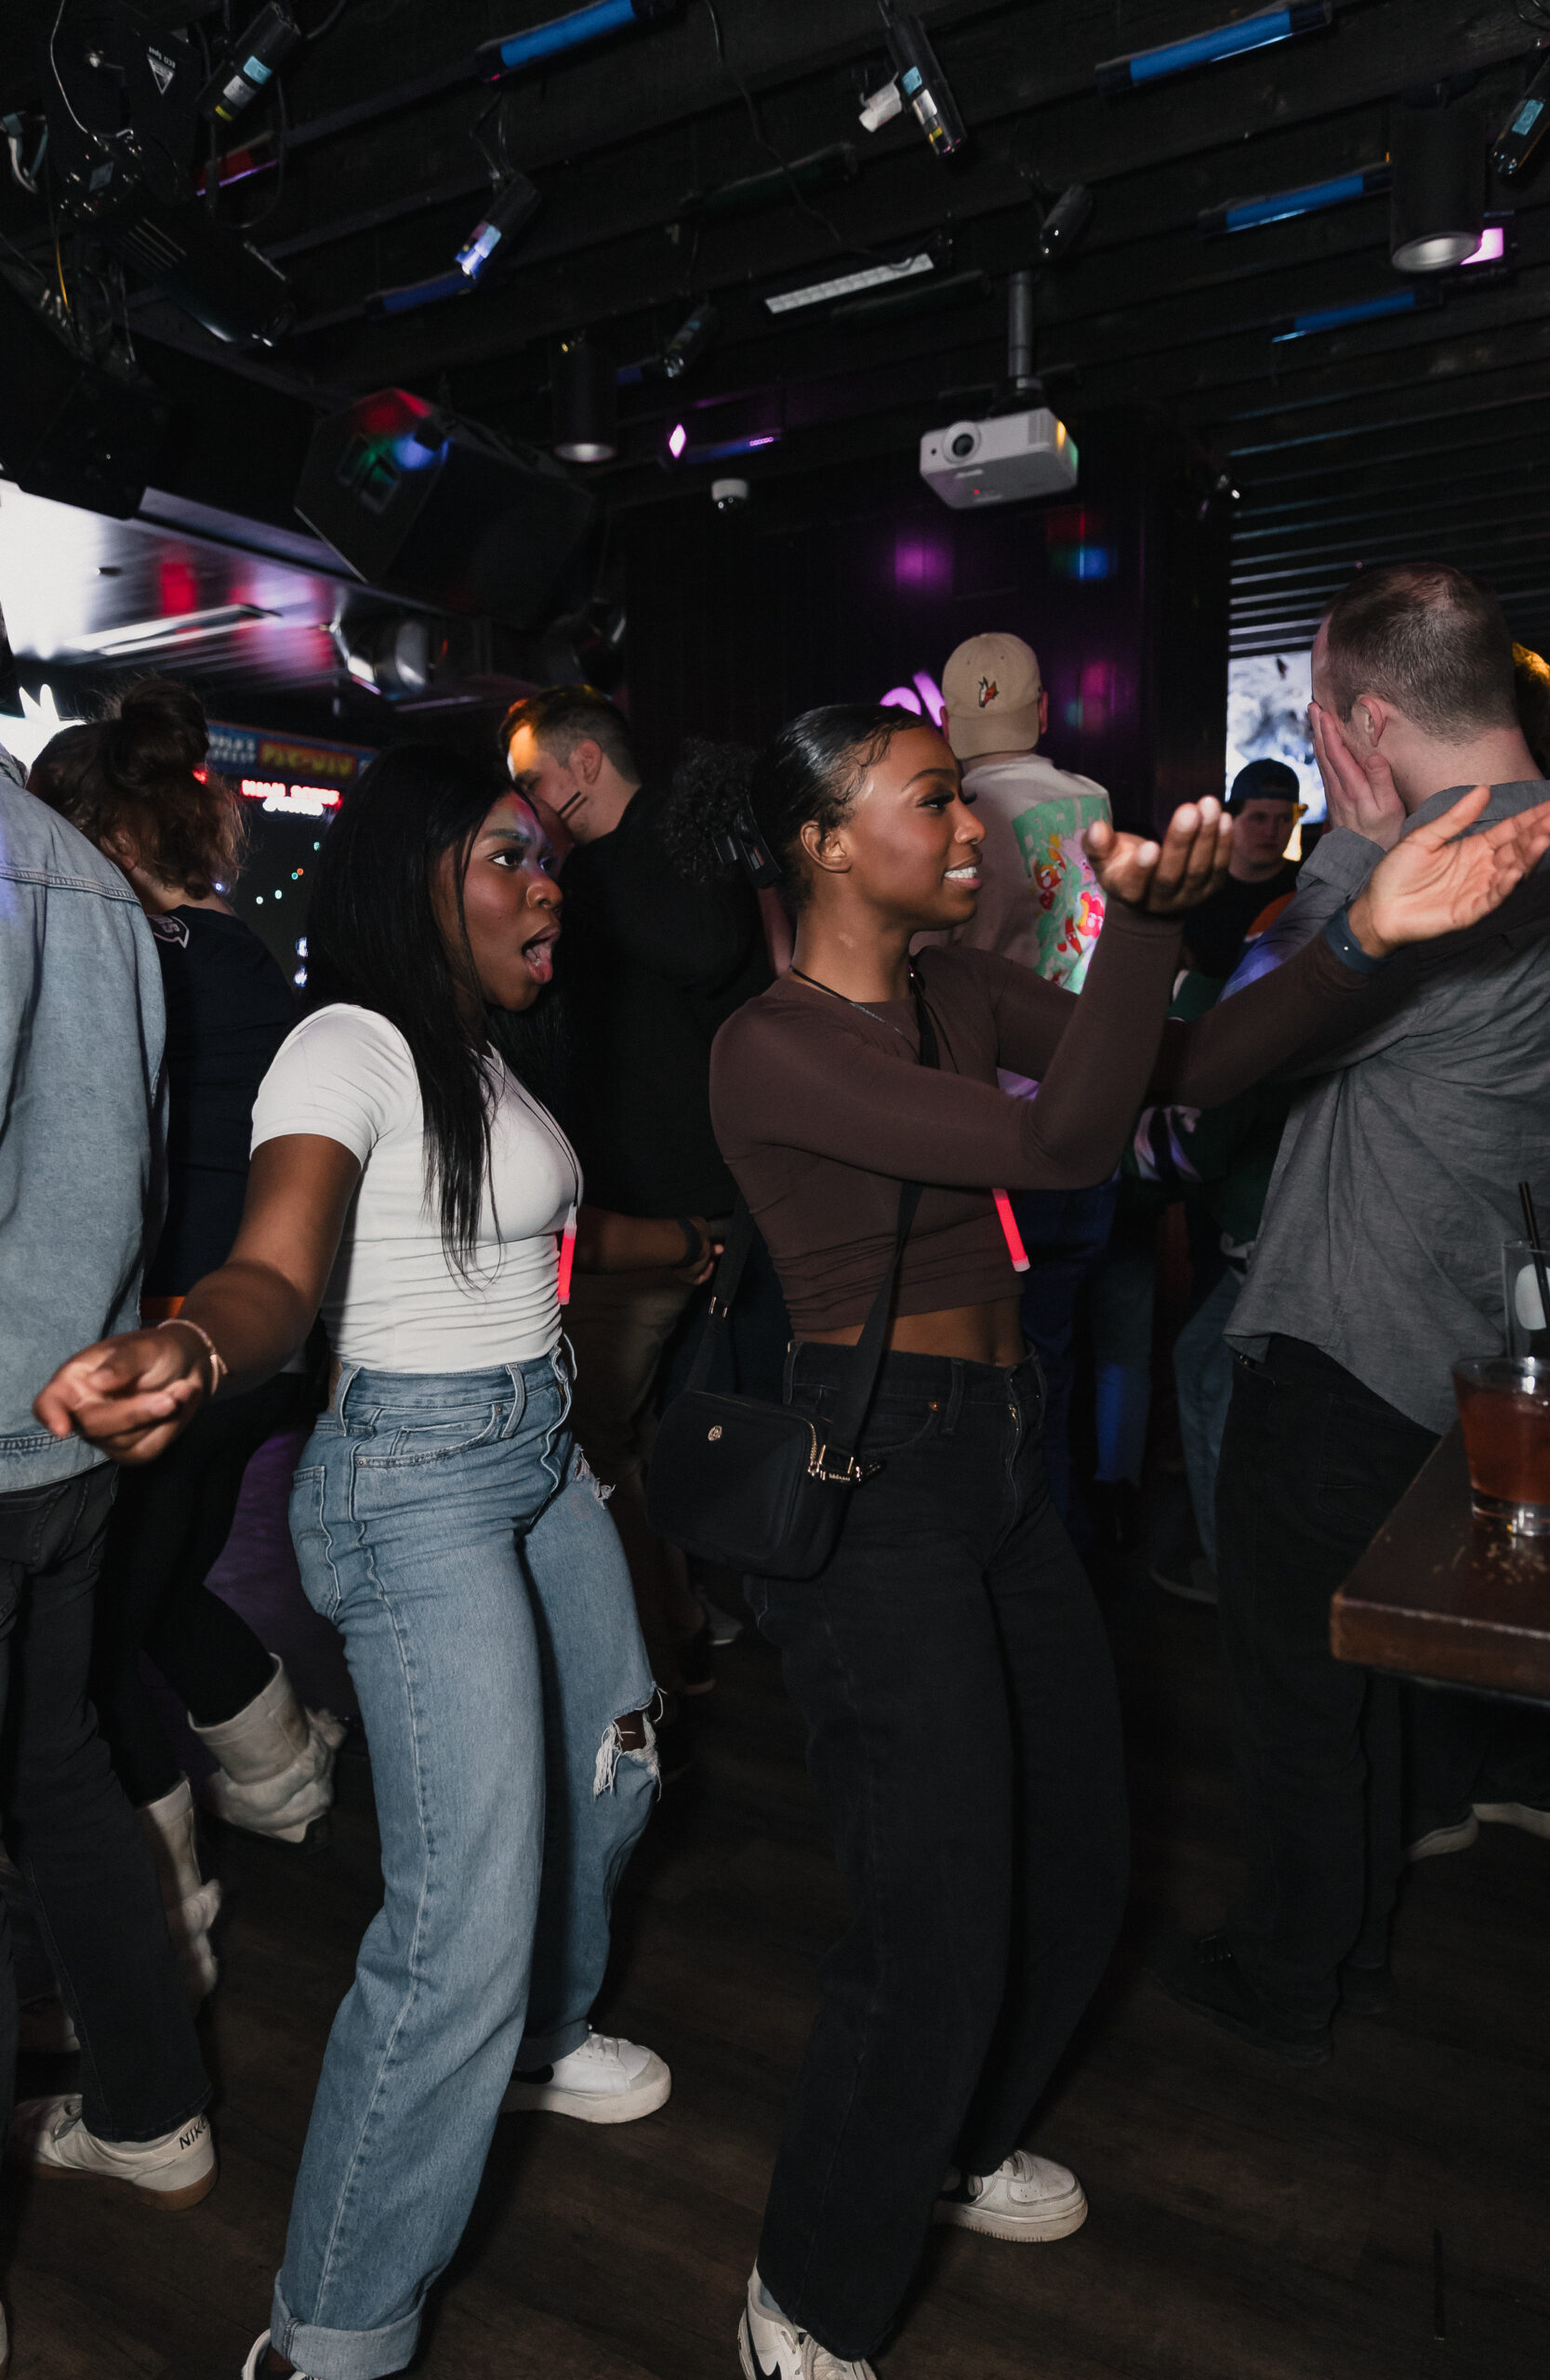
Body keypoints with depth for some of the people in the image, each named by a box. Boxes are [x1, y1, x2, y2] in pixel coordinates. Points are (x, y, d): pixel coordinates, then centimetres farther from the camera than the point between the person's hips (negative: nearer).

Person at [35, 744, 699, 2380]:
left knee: (607, 1767, 22)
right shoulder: (352, 1048, -16)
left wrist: (713, 1241, 34)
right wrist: (190, 1351, -52)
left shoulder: (496, 1052, 11)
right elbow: (280, 1267, -30)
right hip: (416, 1475, -9)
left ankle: (541, 2038, 51)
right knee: (466, 1920, -10)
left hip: (543, 1447, 9)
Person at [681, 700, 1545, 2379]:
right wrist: (1145, 917, -35)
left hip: (998, 1465, 8)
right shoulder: (771, 1047, -16)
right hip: (868, 1485, -8)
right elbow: (1061, 1145, -25)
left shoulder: (962, 994, 9)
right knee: (940, 1931, -2)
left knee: (1074, 1871, 19)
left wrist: (1366, 935, -10)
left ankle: (957, 2145, 47)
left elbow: (1179, 1070, 0)